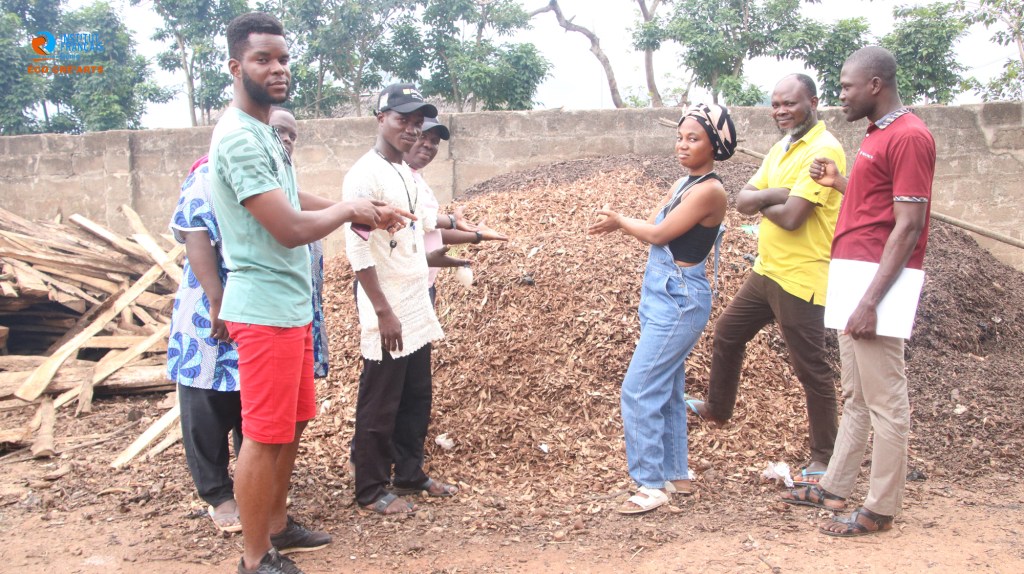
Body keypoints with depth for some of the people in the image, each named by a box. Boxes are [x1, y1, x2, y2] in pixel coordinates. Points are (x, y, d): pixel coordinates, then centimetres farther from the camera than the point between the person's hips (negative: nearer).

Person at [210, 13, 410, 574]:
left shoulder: (263, 133, 13)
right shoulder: (239, 137, -19)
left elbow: (295, 200, 21)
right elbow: (290, 228, -24)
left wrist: (366, 212, 12)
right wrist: (348, 208, -7)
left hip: (293, 305, 10)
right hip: (266, 308, -10)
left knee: (292, 424, 19)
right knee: (264, 437, 0)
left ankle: (276, 524, 35)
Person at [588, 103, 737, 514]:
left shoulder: (709, 190, -16)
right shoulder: (682, 185, 13)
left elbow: (659, 234, -15)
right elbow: (653, 226, 9)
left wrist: (620, 222, 1)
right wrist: (618, 224, -11)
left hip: (680, 299, -10)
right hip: (661, 294, 10)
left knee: (639, 390, -9)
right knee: (666, 389, 15)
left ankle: (652, 484, 0)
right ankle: (675, 474, 26)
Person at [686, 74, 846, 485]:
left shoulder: (824, 150, -17)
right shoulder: (780, 150, 12)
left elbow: (791, 217, -26)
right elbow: (743, 201, 3)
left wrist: (762, 202, -6)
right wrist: (776, 194, -16)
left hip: (800, 278, -9)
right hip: (766, 270, 9)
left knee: (810, 368, 1)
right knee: (726, 335, 21)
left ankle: (823, 457, 15)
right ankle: (717, 408, 44)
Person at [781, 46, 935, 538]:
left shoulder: (908, 136, -13)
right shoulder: (877, 134, 17)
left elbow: (908, 225, -19)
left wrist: (871, 300, -23)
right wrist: (840, 183, 14)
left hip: (880, 279, -10)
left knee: (884, 400, -2)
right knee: (855, 395, 16)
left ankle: (880, 510, 6)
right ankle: (835, 488, 25)